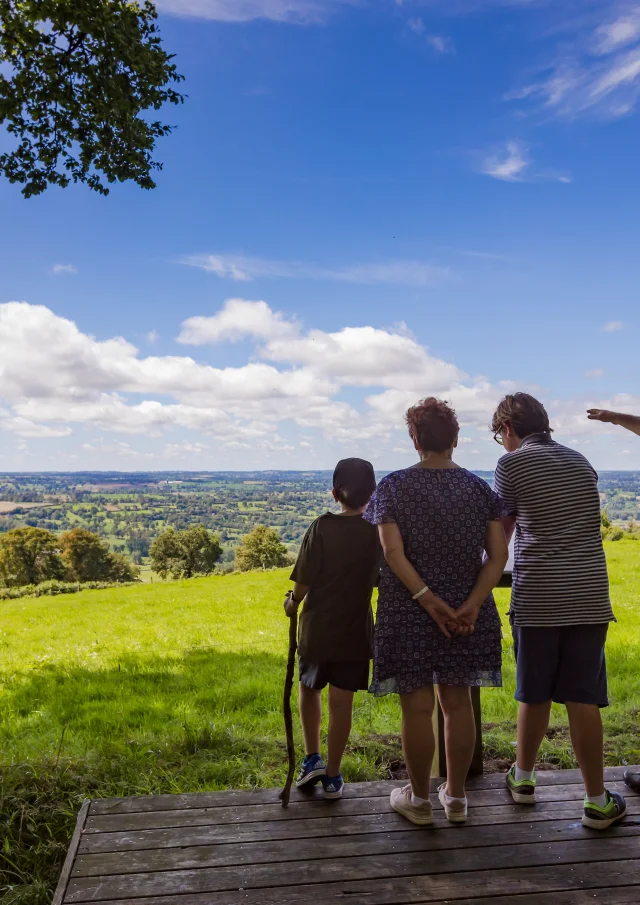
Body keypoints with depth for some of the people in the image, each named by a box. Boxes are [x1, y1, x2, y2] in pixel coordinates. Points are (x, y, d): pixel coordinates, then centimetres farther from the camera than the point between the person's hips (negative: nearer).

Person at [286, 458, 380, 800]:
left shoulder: (322, 527, -11)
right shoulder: (377, 531, -6)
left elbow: (304, 581, -9)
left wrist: (293, 601, 10)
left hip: (317, 627, -1)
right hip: (355, 630, 1)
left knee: (309, 689, 22)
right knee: (341, 702, 8)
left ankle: (312, 758, 20)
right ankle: (332, 777, 17)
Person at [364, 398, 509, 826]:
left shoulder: (394, 486, -7)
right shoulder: (481, 488, 1)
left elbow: (393, 552, -17)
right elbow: (499, 555, -7)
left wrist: (429, 600, -16)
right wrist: (471, 605, -11)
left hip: (409, 612, -3)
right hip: (468, 613, 3)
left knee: (418, 706, 8)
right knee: (457, 702, 15)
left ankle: (419, 799, 23)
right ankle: (456, 796, 27)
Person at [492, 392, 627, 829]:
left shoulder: (512, 464, -4)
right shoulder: (581, 462, 12)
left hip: (537, 597, -3)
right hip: (589, 595, 3)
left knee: (534, 695, 11)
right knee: (583, 699, 6)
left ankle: (523, 777, 29)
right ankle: (598, 801, 11)